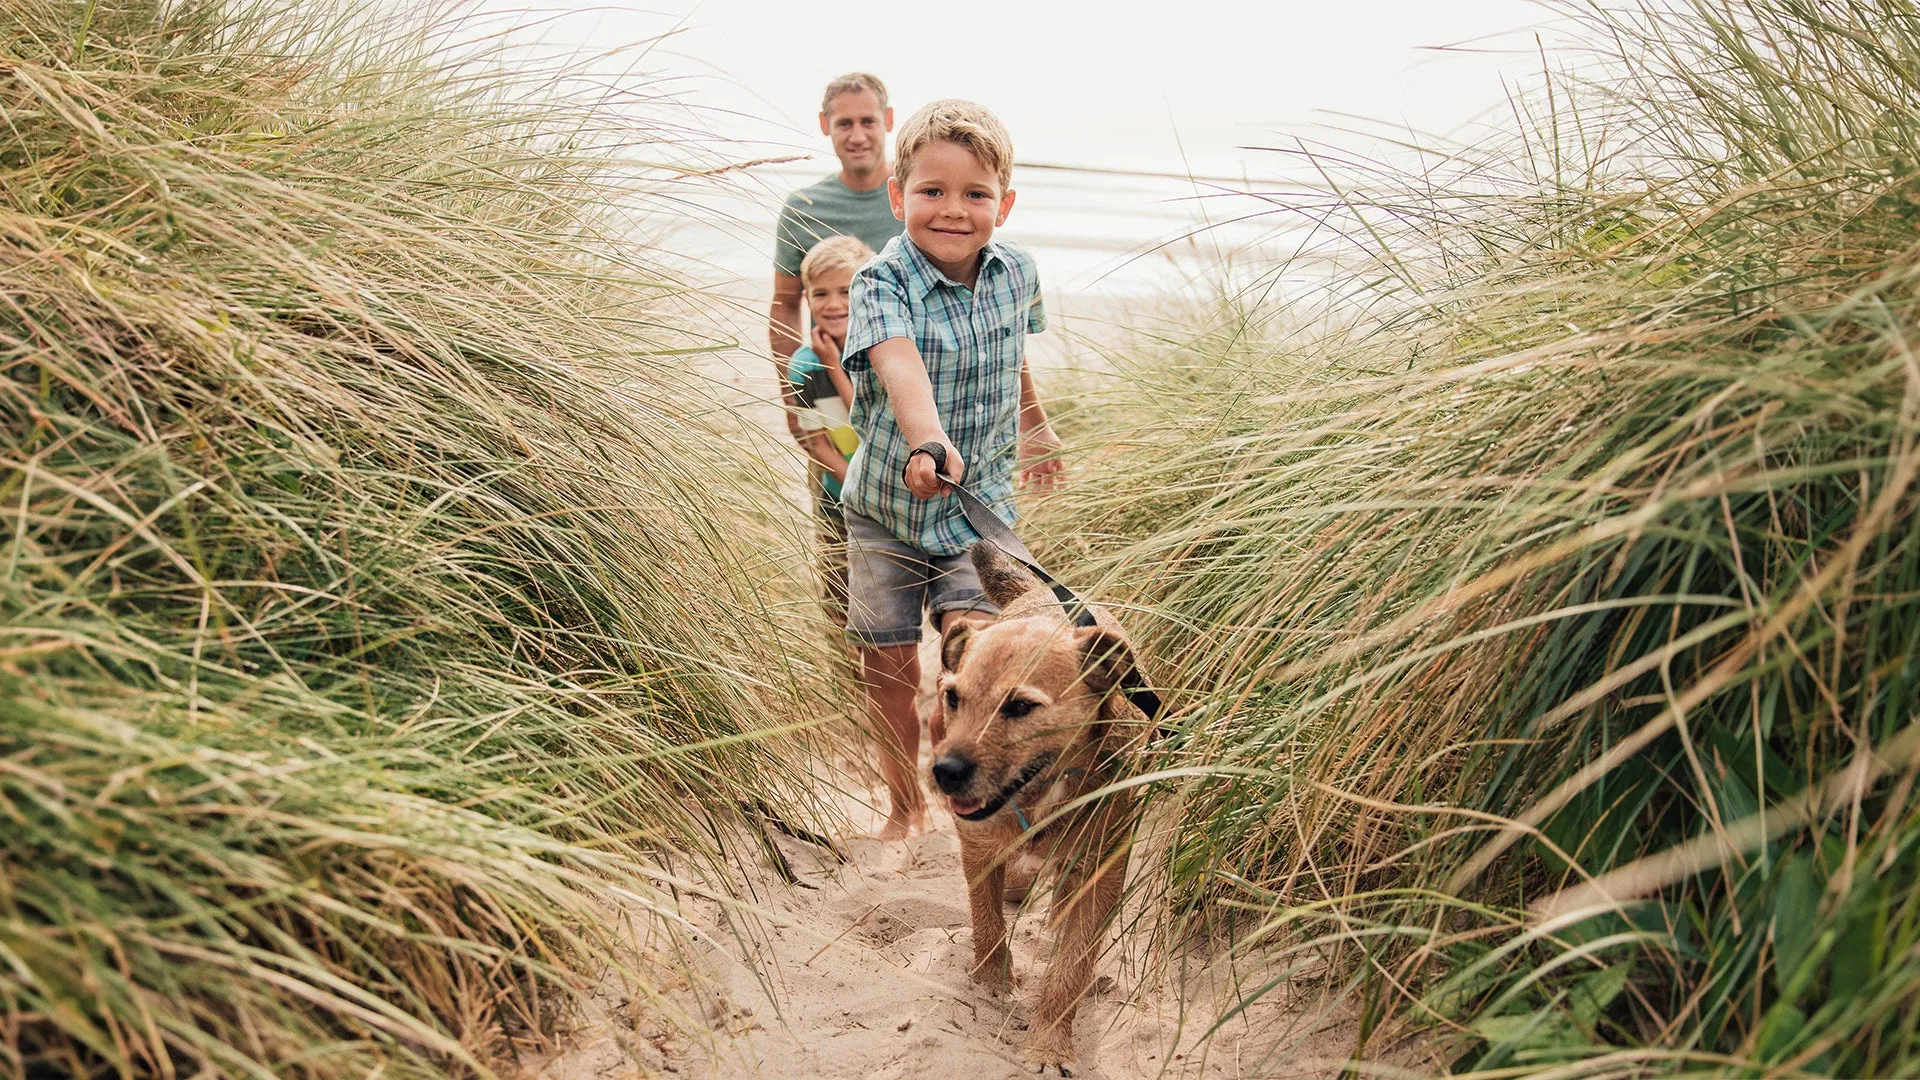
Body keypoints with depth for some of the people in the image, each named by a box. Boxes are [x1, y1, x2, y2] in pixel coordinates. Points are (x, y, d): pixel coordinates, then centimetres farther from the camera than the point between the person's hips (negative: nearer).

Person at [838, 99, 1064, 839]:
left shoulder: (1016, 271, -5)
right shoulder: (882, 282, -19)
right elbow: (899, 365, -40)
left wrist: (1035, 428, 31)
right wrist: (928, 441, -59)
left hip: (981, 503, 2)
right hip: (886, 506, -1)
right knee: (890, 668, 8)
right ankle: (906, 805, 31)